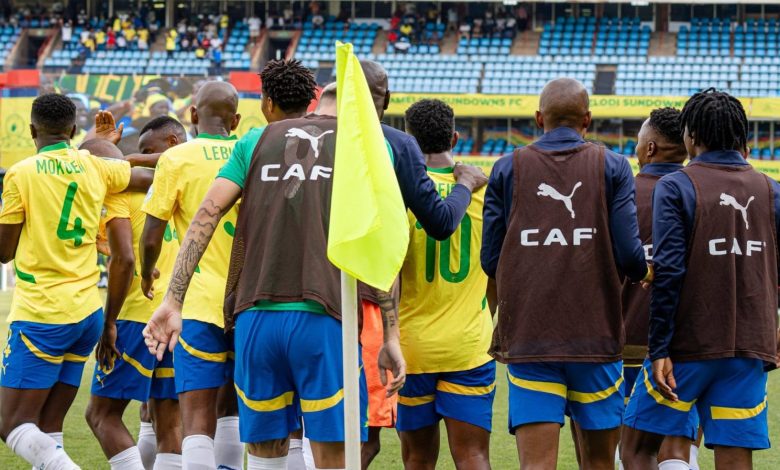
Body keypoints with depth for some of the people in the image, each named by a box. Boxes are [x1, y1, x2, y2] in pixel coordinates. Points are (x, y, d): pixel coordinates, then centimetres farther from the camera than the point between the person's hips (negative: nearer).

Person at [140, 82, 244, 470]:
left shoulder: (176, 159, -4)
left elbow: (151, 237, -4)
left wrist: (147, 273, 17)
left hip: (202, 304, -5)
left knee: (198, 420, -9)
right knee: (230, 408, 22)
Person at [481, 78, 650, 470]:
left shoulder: (508, 168, 6)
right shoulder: (612, 166, 2)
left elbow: (490, 260, 4)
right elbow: (629, 254, -5)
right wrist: (645, 273, 18)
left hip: (525, 335, 0)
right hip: (596, 333, 0)